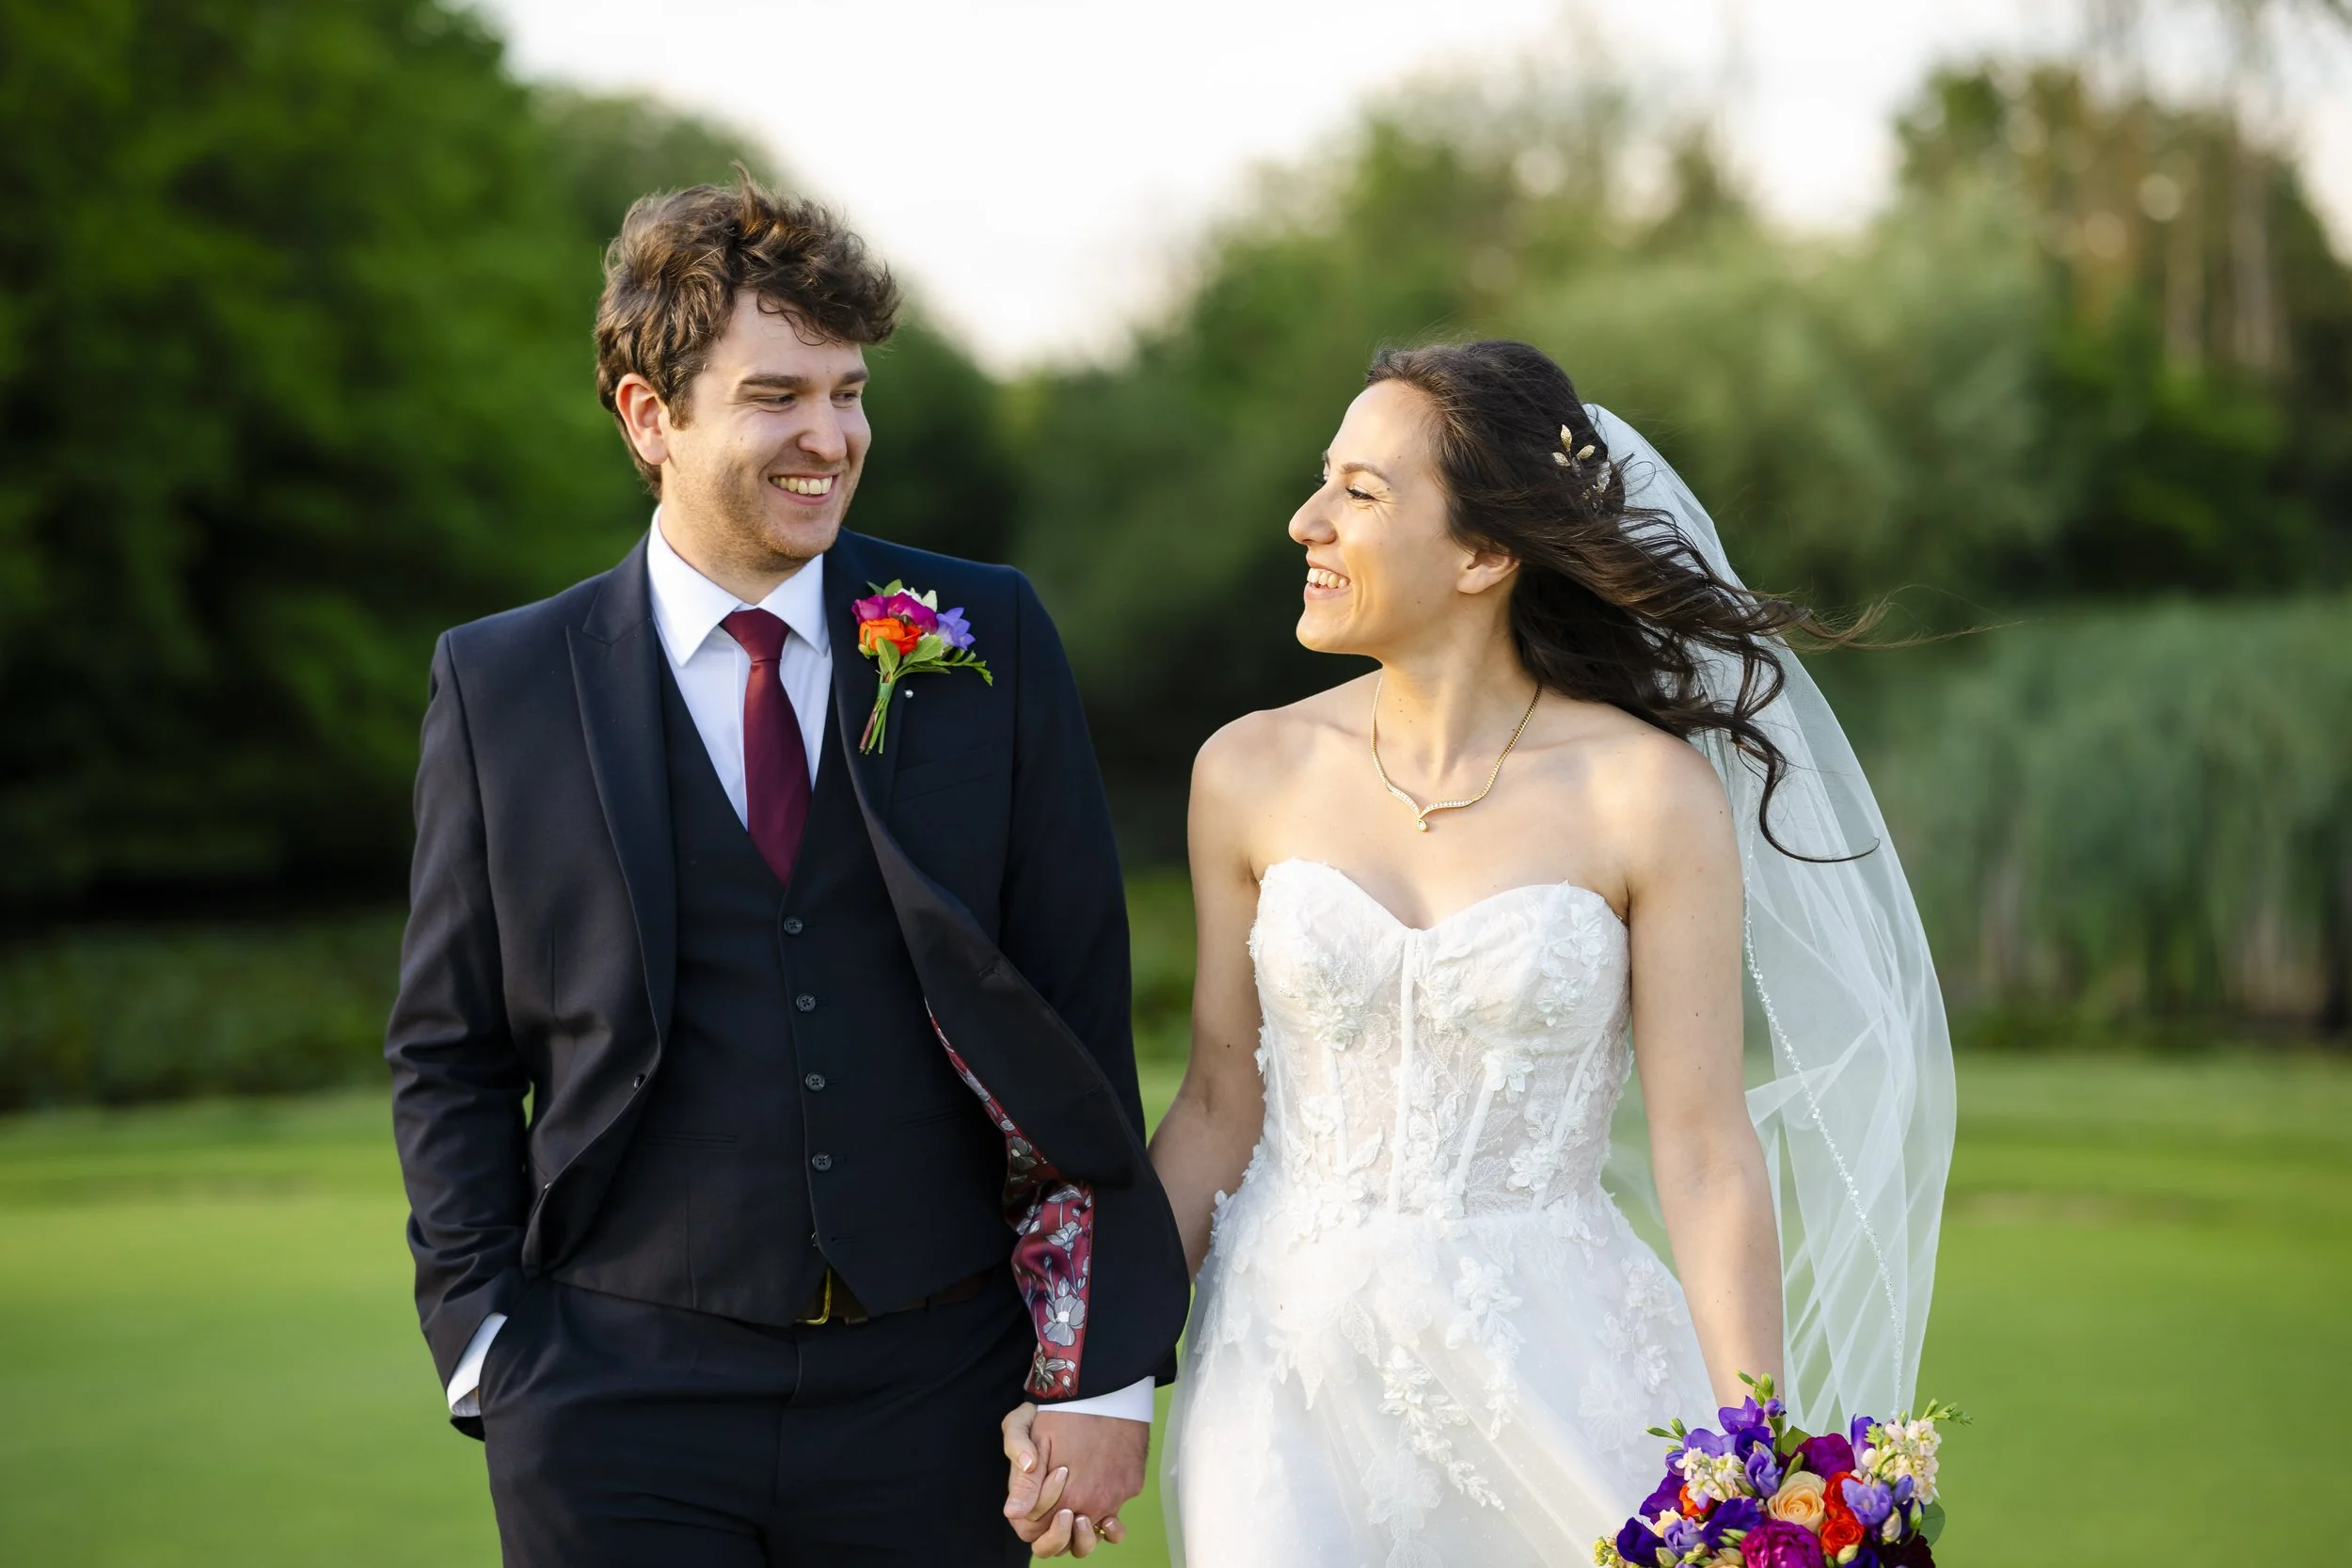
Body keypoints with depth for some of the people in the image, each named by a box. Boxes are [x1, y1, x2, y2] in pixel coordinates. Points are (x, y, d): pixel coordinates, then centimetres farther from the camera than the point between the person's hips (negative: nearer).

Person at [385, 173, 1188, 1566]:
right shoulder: (502, 686, 2)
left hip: (936, 1392, 1)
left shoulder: (989, 640, 2)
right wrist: (487, 1338, -3)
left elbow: (1081, 1006, 0)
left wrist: (1110, 1370, -3)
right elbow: (452, 1055, 7)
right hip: (621, 1409, 0)